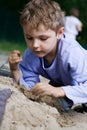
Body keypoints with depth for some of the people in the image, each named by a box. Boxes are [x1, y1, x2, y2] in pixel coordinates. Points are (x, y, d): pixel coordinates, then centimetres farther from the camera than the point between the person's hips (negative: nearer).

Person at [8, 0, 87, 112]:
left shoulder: (72, 54, -43)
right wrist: (15, 70, -37)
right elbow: (30, 91, -23)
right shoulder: (30, 55, -25)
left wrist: (57, 91, -61)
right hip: (60, 84, 5)